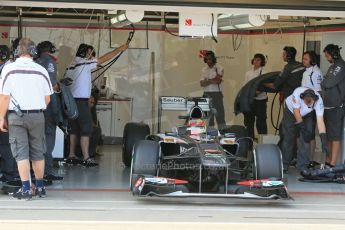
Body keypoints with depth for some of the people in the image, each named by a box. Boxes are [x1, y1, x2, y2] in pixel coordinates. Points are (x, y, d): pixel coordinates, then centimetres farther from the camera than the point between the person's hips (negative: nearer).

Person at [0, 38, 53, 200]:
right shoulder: (41, 70, -1)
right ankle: (40, 187, 19)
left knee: (21, 153, 1)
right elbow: (47, 98, 5)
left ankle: (26, 189, -3)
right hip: (37, 116, 2)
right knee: (37, 153, 12)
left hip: (16, 116, -2)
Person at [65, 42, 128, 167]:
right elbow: (105, 58, -7)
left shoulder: (71, 65, 14)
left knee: (74, 129, 14)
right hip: (81, 101, -8)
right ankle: (86, 159, -8)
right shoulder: (85, 63, -9)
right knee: (86, 129, -6)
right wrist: (120, 49, 0)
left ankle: (71, 156, 16)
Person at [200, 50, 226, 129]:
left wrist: (207, 81, -5)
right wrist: (212, 81, -11)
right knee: (208, 117, 5)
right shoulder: (204, 70, 12)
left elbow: (218, 80, -14)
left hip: (216, 94, -5)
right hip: (206, 94, 5)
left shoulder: (219, 68, -1)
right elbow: (202, 84, 1)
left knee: (219, 115, -7)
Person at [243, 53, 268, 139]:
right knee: (248, 121, 12)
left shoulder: (264, 72, -5)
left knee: (260, 121, -3)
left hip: (260, 100, -6)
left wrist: (256, 93, -27)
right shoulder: (248, 73, 14)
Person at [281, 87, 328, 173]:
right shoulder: (297, 93, -39)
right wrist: (303, 128, -26)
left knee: (306, 139, -13)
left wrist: (324, 140, -43)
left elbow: (320, 121, -36)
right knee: (288, 138, -1)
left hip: (306, 115, 1)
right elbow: (297, 113, -29)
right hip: (291, 111, -1)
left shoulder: (318, 101, -35)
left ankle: (303, 166, -6)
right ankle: (284, 165, 13)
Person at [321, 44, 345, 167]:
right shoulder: (333, 66, 17)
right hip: (329, 105, 9)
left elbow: (329, 83, -19)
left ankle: (333, 164, -6)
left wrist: (322, 84, -1)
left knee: (335, 136, -7)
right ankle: (329, 160, 21)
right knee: (330, 135, 14)